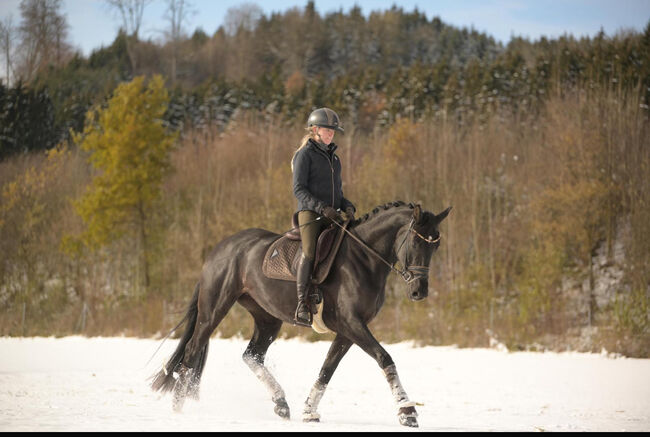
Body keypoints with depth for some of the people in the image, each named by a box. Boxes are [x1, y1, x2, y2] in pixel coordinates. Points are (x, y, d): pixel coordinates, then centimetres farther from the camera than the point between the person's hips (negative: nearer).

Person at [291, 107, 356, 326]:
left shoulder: (333, 158, 21)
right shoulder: (305, 154, 0)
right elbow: (299, 189, -8)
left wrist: (347, 206, 5)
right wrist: (322, 208, -19)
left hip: (332, 216, 7)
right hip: (310, 212, -7)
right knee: (310, 252, -23)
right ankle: (302, 307, -26)